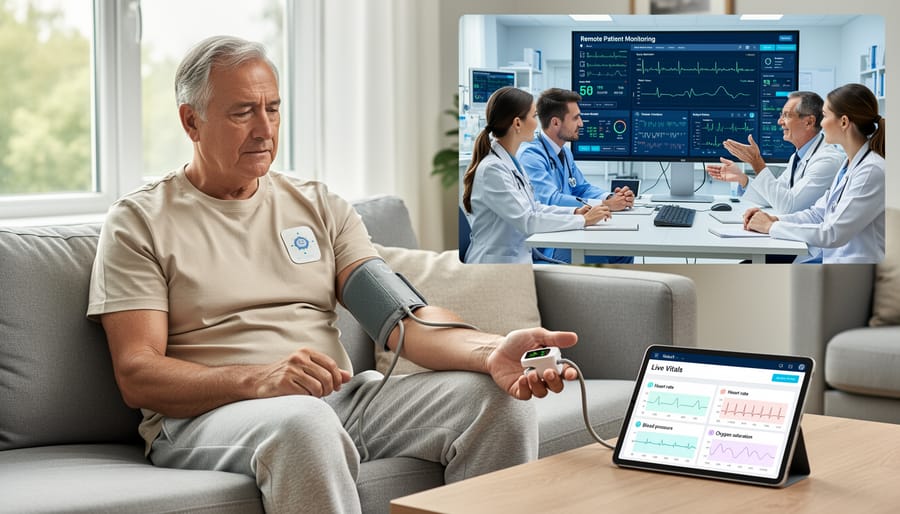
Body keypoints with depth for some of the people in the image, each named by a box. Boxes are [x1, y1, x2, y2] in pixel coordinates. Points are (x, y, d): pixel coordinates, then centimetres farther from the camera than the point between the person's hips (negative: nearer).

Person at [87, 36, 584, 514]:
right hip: (206, 416, -5)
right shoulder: (140, 221, 4)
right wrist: (260, 379, -24)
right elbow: (137, 376, -6)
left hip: (341, 399, 5)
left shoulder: (319, 206, 16)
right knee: (303, 422, -40)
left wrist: (491, 351, -20)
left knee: (499, 399, -16)